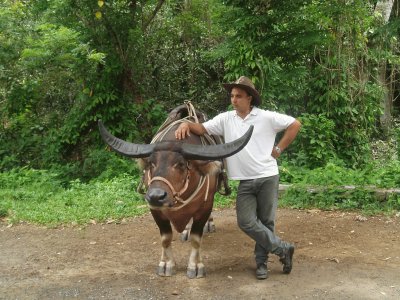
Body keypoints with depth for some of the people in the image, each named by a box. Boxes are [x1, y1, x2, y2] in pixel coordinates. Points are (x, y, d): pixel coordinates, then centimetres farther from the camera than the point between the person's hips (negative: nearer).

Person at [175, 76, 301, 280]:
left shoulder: (266, 117, -5)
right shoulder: (226, 119, 4)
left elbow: (295, 125, 0)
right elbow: (202, 128, 3)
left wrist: (278, 149, -2)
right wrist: (187, 124, -18)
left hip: (268, 177, -3)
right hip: (245, 181, 3)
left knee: (266, 221, 5)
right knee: (246, 222, -5)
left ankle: (261, 261, 22)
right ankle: (283, 249, 10)